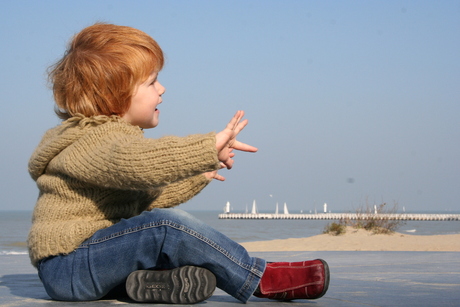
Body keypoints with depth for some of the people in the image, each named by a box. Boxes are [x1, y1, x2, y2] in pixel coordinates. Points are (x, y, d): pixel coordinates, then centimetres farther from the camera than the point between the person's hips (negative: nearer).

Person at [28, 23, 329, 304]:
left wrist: (199, 174, 18)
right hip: (67, 268, -11)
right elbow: (138, 163, -39)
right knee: (167, 225, -26)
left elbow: (145, 197, 25)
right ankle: (262, 279, -20)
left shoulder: (117, 135, 19)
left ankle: (152, 279, -26)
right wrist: (210, 146, -39)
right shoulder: (94, 141, -16)